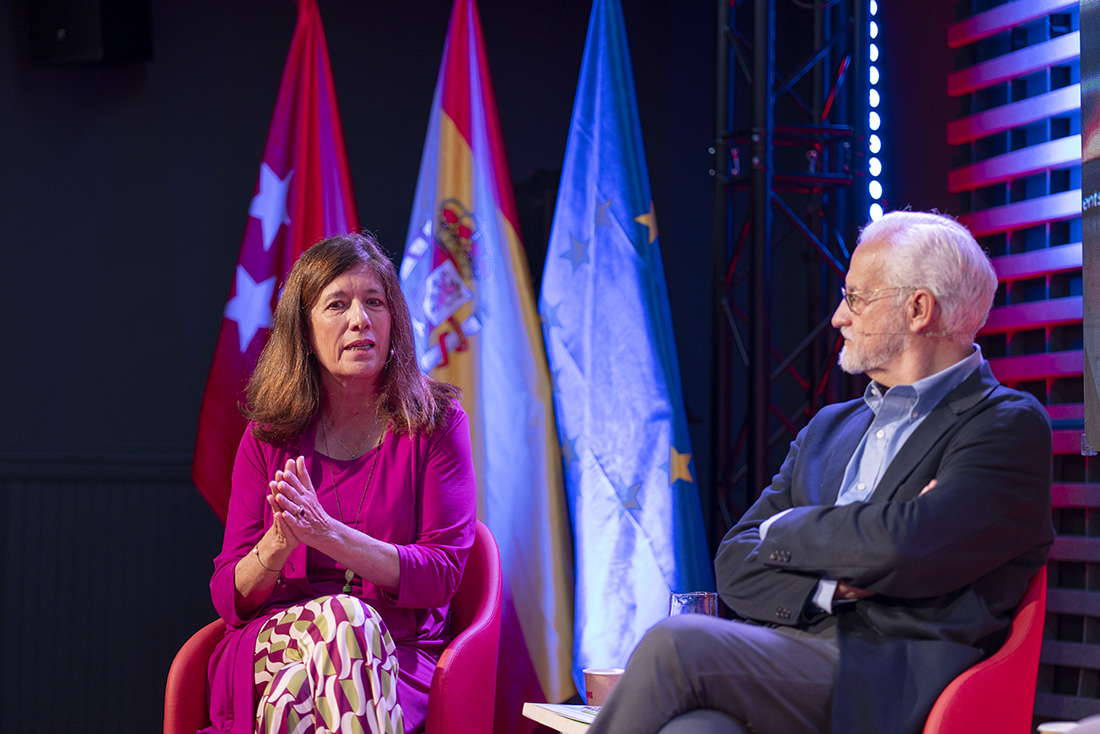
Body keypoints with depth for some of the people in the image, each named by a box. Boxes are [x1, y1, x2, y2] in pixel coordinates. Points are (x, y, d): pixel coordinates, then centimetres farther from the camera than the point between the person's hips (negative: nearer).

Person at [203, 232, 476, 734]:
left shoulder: (435, 421, 5)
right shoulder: (270, 435, 9)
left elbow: (441, 573, -5)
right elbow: (228, 596, 5)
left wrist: (326, 533, -20)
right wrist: (277, 546, -19)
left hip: (398, 659, -2)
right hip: (269, 649, 2)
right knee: (341, 615, -35)